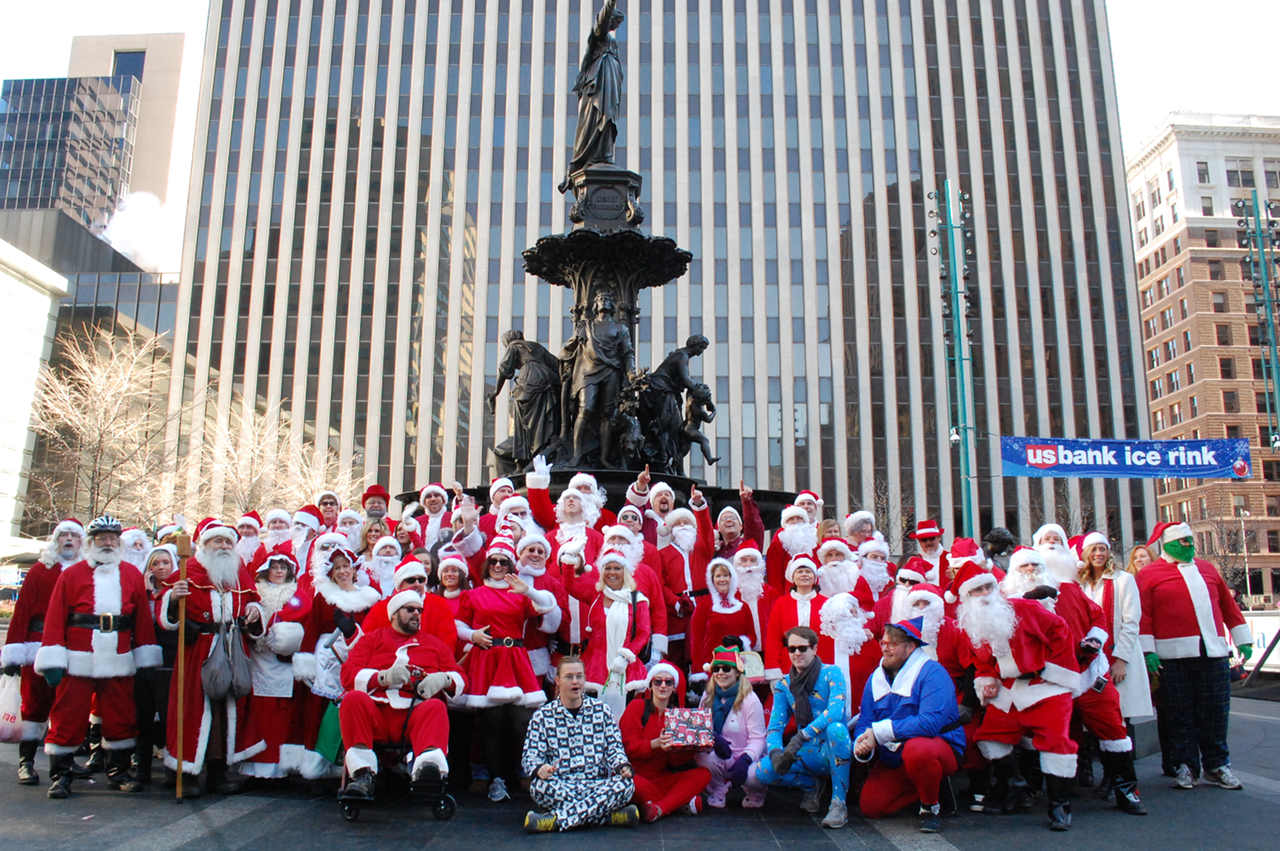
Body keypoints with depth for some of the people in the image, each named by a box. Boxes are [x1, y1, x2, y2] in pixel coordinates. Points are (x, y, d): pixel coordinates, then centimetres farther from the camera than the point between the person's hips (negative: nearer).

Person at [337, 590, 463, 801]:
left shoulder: (434, 644, 27)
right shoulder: (372, 639, 23)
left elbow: (460, 680, 19)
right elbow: (348, 675, 8)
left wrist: (444, 679, -6)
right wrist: (383, 677, -11)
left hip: (415, 715, 0)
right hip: (377, 712, 0)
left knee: (435, 707, -32)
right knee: (354, 698, -30)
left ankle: (429, 767, -58)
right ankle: (362, 774, -36)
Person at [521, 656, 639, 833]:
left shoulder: (601, 709, 12)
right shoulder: (542, 715, 7)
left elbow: (614, 748, 8)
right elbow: (530, 755, 1)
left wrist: (623, 766, -15)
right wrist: (539, 769, -23)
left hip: (598, 785, 1)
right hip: (561, 787, -1)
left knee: (626, 783, -30)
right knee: (538, 786, -34)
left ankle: (556, 819, -32)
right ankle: (612, 816, -30)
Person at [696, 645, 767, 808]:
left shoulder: (749, 700, -9)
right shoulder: (708, 698, 5)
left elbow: (758, 739, -12)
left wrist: (745, 759, -30)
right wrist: (714, 739, -23)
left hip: (745, 759, -3)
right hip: (719, 759, 3)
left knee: (754, 775, -35)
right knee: (704, 757, -31)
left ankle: (754, 791, 5)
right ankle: (718, 789, 2)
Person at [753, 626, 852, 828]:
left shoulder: (831, 673, -7)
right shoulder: (784, 685, 5)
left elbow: (836, 710, -25)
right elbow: (775, 726, -1)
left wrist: (801, 736, -35)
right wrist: (775, 751, -24)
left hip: (835, 751, -4)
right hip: (808, 754, 4)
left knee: (835, 727, -36)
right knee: (763, 771, -21)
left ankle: (839, 804, -25)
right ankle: (811, 786, 10)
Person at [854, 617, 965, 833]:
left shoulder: (932, 672, -18)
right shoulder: (876, 678, 3)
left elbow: (930, 723, -30)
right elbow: (864, 722, 2)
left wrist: (879, 732, -26)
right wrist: (862, 744, -22)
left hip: (942, 747, -7)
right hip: (894, 760, 7)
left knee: (916, 748, -39)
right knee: (869, 807, -5)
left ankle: (931, 807, -10)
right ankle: (932, 786, 15)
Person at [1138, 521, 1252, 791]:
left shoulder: (1206, 569, 17)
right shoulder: (1149, 574, 1)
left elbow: (1228, 605, 19)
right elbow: (1143, 616, -5)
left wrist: (1243, 639, 16)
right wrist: (1147, 651, -11)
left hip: (1213, 651, 4)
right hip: (1174, 655, -4)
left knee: (1215, 711, 7)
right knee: (1180, 713, 3)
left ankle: (1216, 766, 20)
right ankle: (1186, 766, 14)